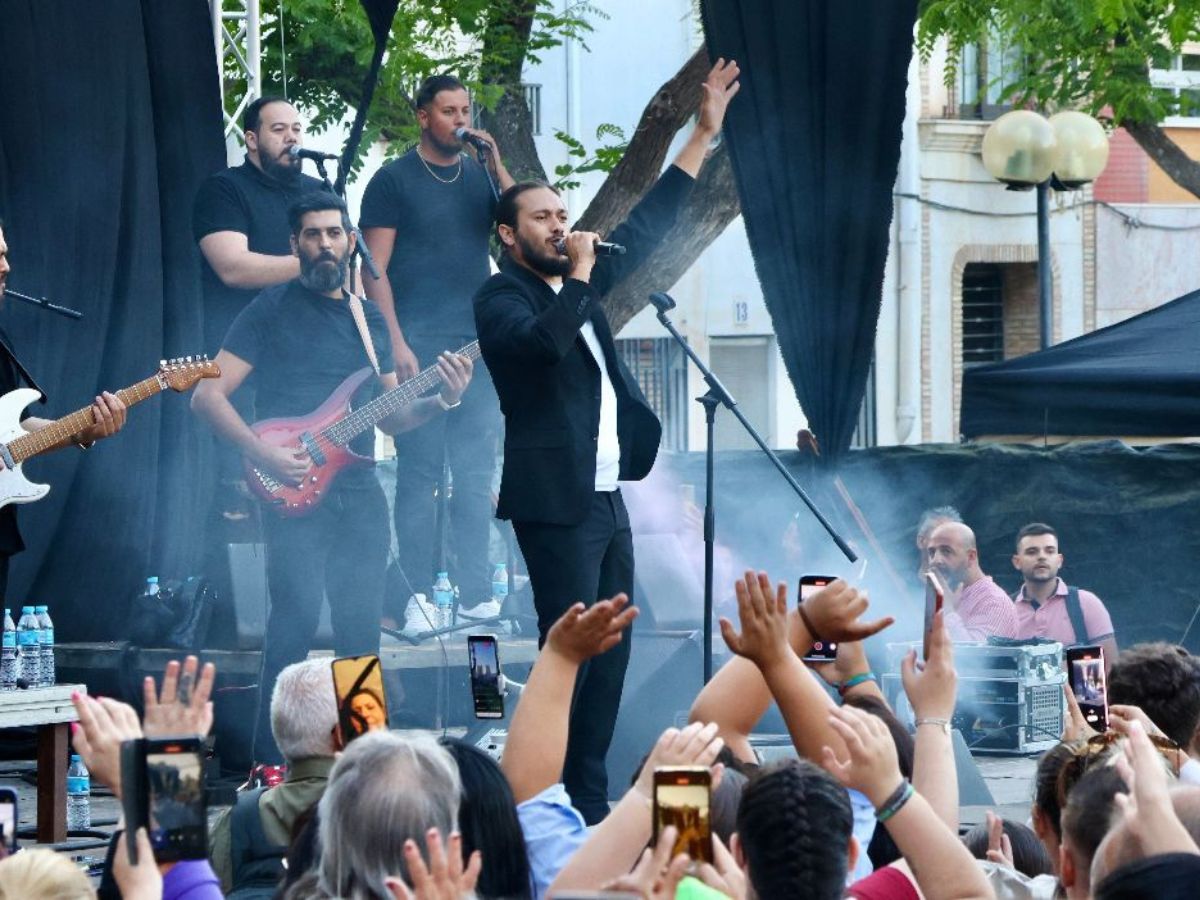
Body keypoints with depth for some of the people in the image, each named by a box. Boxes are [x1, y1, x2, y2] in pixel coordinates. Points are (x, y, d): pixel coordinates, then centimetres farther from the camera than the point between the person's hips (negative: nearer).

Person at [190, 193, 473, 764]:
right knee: (298, 608, -19)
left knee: (361, 623, 4)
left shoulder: (370, 320, 18)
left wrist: (441, 401, 0)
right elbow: (208, 395, -4)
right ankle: (270, 760, -16)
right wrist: (262, 454, -16)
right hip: (293, 490, -6)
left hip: (359, 495, 6)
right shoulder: (272, 309, 2)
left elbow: (389, 417, 19)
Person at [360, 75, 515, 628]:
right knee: (419, 471, -4)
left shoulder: (481, 177, 14)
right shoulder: (394, 180, 1)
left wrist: (496, 167, -7)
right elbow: (375, 270, -4)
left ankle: (475, 593, 7)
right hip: (419, 348, -4)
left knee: (475, 472, 4)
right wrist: (396, 343, -13)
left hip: (477, 347, 4)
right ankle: (418, 597, -2)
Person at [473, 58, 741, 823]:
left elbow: (642, 233, 25)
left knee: (611, 649, 7)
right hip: (557, 501, -9)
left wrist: (703, 138, 25)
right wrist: (578, 276, -17)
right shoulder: (502, 299, -7)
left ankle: (591, 801, 10)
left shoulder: (578, 288, 17)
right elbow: (544, 340, -29)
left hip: (605, 498, 9)